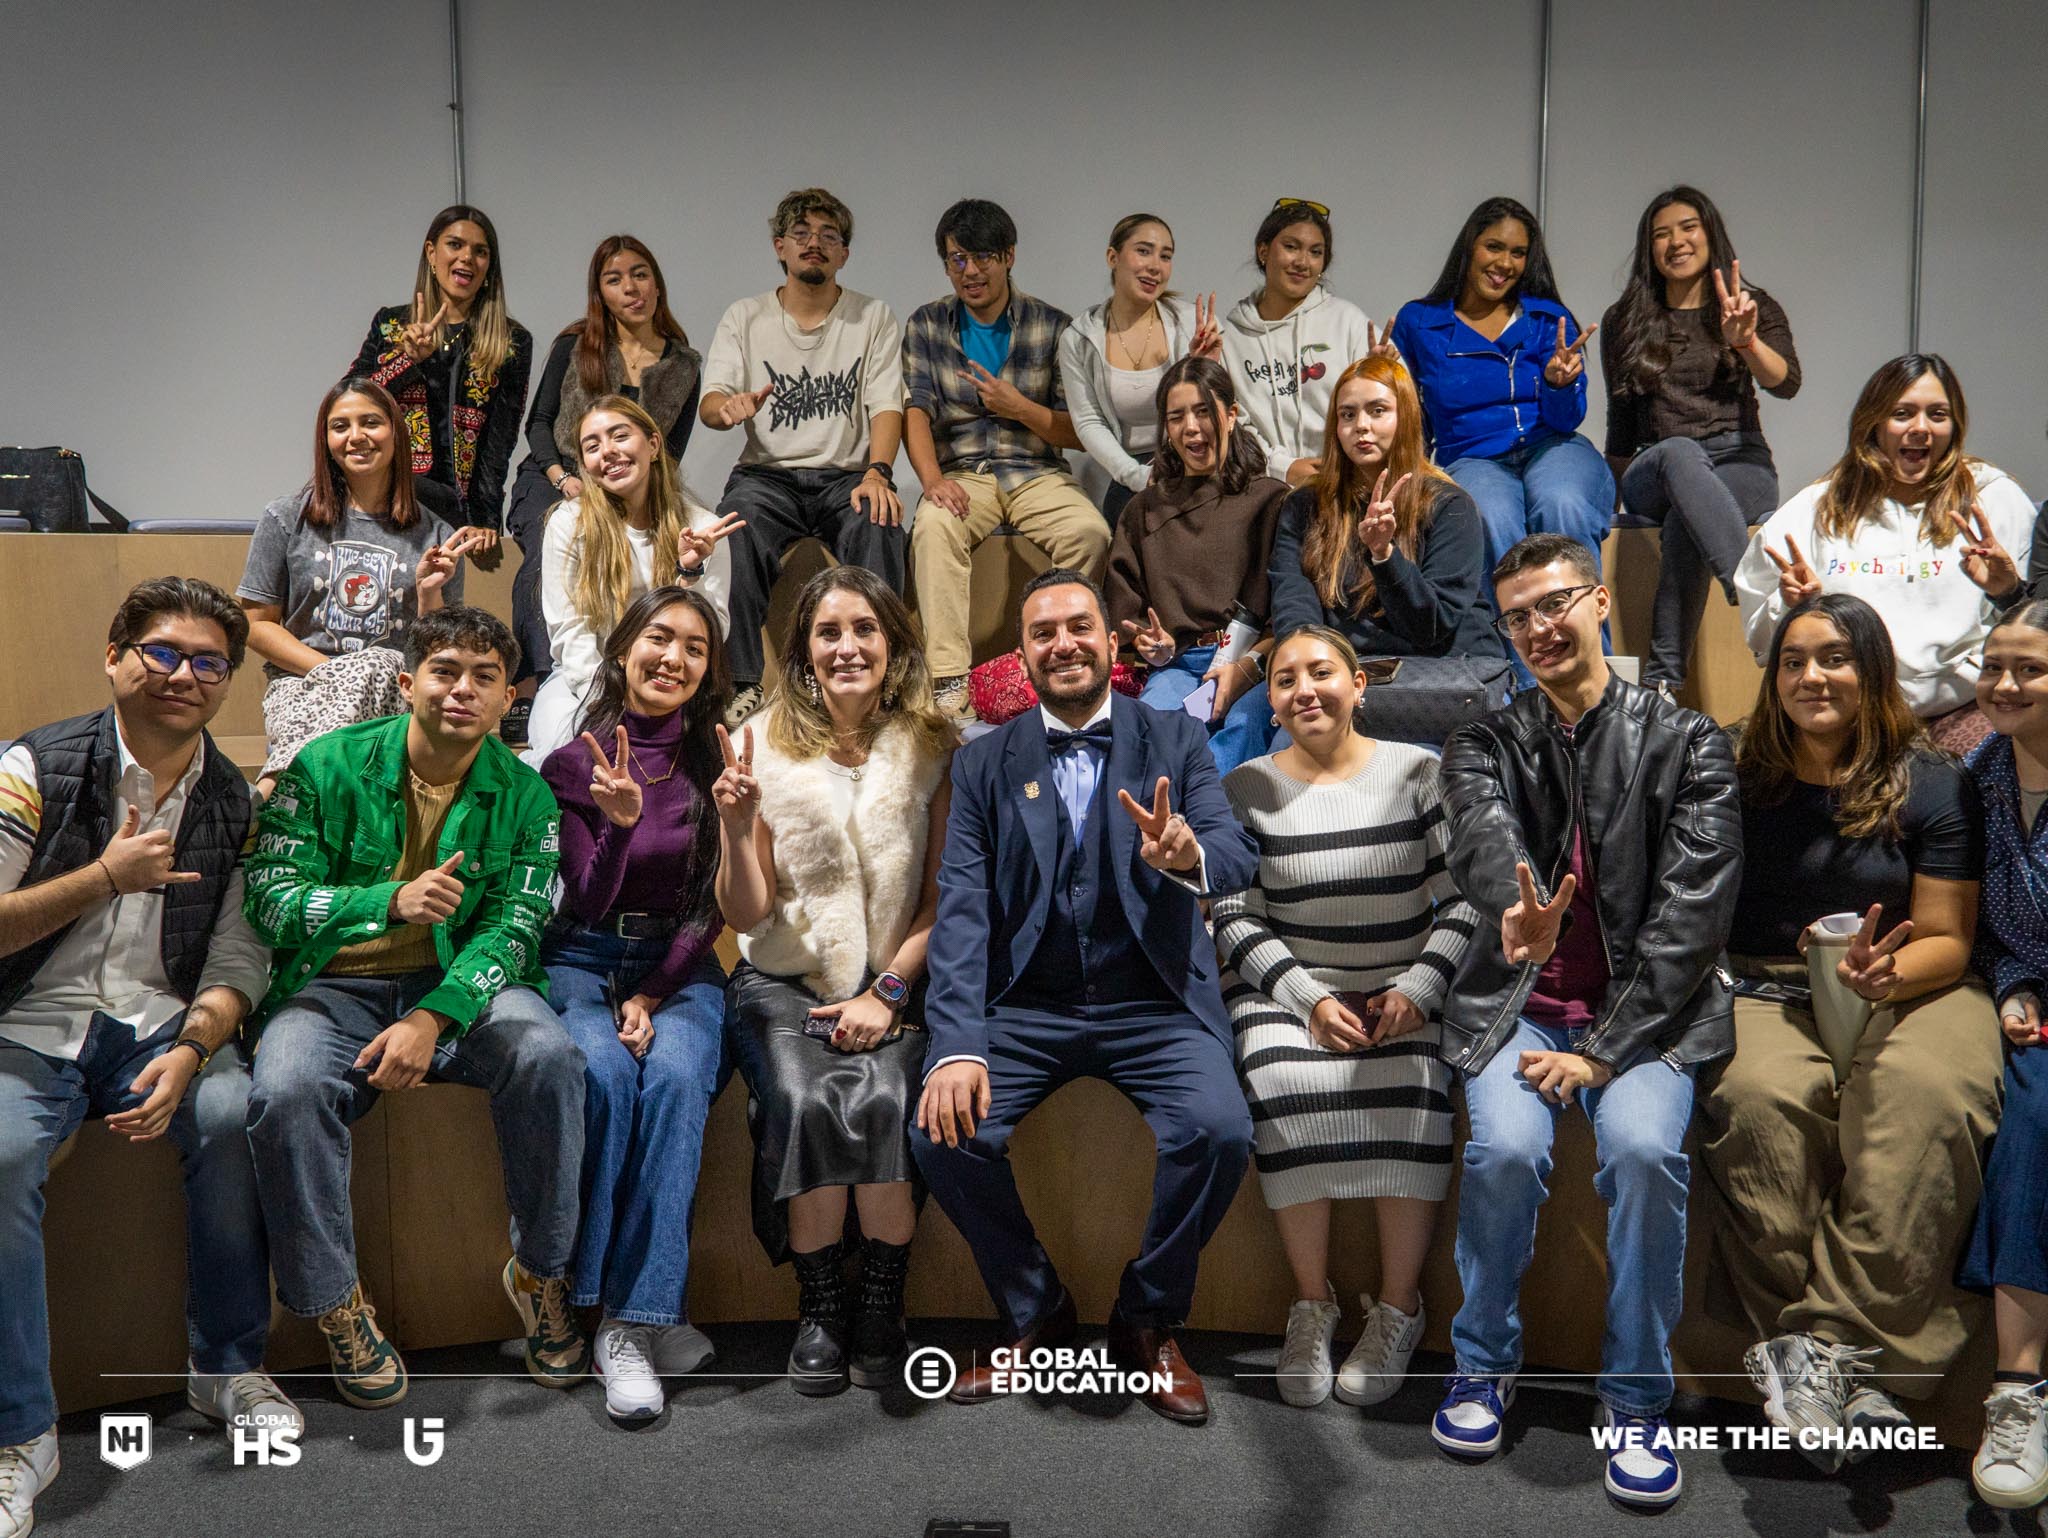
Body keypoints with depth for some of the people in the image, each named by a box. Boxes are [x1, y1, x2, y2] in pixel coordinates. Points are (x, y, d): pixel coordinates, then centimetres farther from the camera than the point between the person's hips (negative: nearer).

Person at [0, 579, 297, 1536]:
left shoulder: (234, 803, 6)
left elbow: (237, 965, 2)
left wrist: (188, 1052, -17)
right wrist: (103, 877, -19)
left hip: (161, 1025, 2)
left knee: (235, 1113, -27)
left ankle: (227, 1367, -6)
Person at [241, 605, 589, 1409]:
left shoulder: (524, 795, 2)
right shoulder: (329, 766, -2)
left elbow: (514, 928, -5)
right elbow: (268, 897, -8)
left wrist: (433, 1018, -22)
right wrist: (391, 902, -26)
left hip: (459, 984, 1)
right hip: (334, 985, 0)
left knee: (548, 1056, -29)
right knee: (286, 1092, -32)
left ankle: (539, 1272, -7)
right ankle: (336, 1304, -9)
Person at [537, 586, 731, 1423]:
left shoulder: (717, 766, 7)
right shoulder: (570, 764, 5)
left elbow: (712, 906, 3)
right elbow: (587, 902, -2)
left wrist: (653, 996, -11)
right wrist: (618, 823, -22)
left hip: (681, 968, 0)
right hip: (582, 961, 0)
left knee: (676, 1073, -31)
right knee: (604, 1069, -33)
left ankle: (633, 1321, -31)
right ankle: (598, 1302, -23)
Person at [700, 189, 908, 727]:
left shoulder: (874, 318, 11)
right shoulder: (743, 318, 12)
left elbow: (887, 407, 0)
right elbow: (709, 406, 2)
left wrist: (877, 472, -20)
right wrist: (728, 406, -25)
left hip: (847, 476, 0)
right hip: (768, 474, 1)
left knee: (877, 524, -34)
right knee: (738, 524, -33)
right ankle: (744, 683, -29)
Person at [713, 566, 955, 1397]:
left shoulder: (931, 750, 2)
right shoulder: (763, 745, 1)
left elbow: (943, 899, 3)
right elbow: (745, 914, 1)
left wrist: (887, 993, -10)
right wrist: (735, 827, -17)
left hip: (894, 983, 0)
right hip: (784, 983, 0)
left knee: (881, 1100, -28)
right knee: (807, 1102, -27)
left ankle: (882, 1311, -9)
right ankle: (820, 1311, -8)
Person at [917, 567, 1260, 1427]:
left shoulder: (1176, 742, 4)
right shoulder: (983, 764, 6)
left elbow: (1239, 861, -9)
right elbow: (962, 910, -4)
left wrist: (1189, 856, -35)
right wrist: (957, 1045, -20)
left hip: (1156, 1002, -1)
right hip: (1027, 1005, 1)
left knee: (1218, 1130, -26)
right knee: (945, 1126, -22)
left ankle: (1149, 1324, 3)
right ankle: (1034, 1316, 6)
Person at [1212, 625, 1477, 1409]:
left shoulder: (1418, 772, 3)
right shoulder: (1245, 789, 4)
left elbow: (1464, 900, 0)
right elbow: (1236, 918, 0)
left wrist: (1418, 990, -14)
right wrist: (1311, 999, -14)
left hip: (1405, 985, 0)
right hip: (1285, 984, 0)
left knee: (1411, 1089, -29)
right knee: (1284, 1087, -29)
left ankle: (1399, 1307, -11)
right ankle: (1312, 1302, -11)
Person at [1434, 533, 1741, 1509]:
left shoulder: (1686, 742, 1)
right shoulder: (1482, 746, 6)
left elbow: (1695, 911, -7)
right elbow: (1482, 834, -18)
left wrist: (1603, 1052, -15)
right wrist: (1518, 907, -43)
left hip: (1645, 1009, -1)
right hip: (1517, 1004, 1)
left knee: (1644, 1148, -29)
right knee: (1506, 1148, -27)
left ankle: (1635, 1397, -5)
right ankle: (1485, 1363, 2)